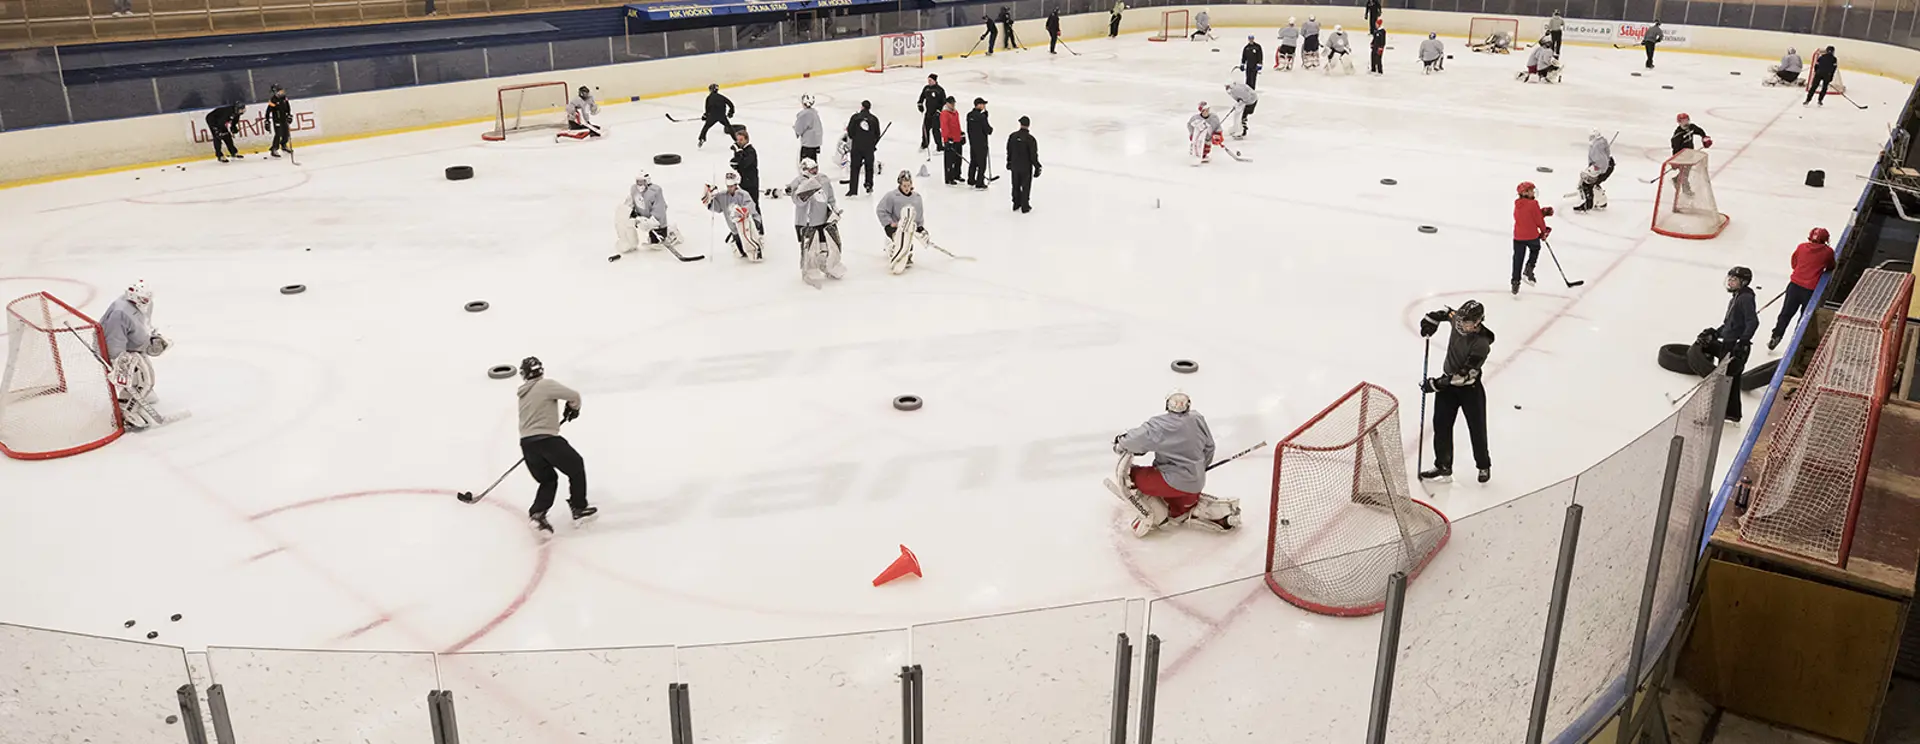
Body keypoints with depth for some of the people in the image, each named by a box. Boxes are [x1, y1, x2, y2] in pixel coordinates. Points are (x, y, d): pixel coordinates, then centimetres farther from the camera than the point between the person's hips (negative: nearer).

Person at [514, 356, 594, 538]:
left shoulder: (523, 395, 20)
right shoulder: (546, 385, -3)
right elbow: (573, 395, -7)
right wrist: (573, 408, 14)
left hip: (526, 443, 7)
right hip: (547, 439, -7)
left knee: (548, 480, 21)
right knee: (576, 467, 15)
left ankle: (537, 515, 1)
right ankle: (579, 509, 17)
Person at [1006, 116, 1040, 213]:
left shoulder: (1012, 136, -6)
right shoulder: (1030, 139, -20)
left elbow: (1009, 151, 6)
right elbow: (1033, 155, -16)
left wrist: (1009, 162, 22)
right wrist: (1037, 167, -6)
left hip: (1014, 166, 4)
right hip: (1026, 167, -4)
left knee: (1016, 186, 19)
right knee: (1026, 187, 9)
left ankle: (1016, 204, 30)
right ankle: (1025, 207, 16)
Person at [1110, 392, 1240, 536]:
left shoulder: (1162, 424, -20)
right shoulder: (1198, 419, 0)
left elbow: (1139, 438, -29)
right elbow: (1209, 448, 13)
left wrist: (1122, 444, -8)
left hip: (1174, 480, -8)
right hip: (1196, 484, 8)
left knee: (1128, 476, -2)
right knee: (1179, 511, 33)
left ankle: (1156, 516, -2)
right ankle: (1222, 511, 15)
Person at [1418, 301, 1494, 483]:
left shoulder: (1482, 344, -29)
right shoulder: (1458, 319, -11)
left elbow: (1464, 375, -29)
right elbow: (1447, 312, 16)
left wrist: (1435, 384, -27)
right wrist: (1432, 319, -2)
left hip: (1470, 388, -6)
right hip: (1447, 381, 6)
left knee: (1477, 429, 8)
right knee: (1441, 425, 4)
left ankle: (1484, 466, 30)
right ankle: (1443, 467, 12)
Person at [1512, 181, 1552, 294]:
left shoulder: (1517, 204, 5)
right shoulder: (1533, 204, -15)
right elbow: (1539, 220, -8)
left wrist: (1543, 211, 4)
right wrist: (1544, 231, 8)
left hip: (1518, 237, 5)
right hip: (1532, 236, -4)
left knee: (1518, 259, 12)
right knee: (1535, 249, 26)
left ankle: (1515, 282, 13)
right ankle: (1528, 269, 9)